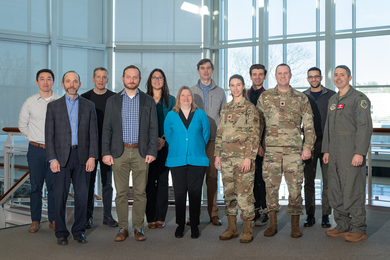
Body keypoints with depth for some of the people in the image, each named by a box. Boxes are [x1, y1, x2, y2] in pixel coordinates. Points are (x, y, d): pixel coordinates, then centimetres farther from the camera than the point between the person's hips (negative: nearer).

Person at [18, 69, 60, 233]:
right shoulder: (30, 102, 4)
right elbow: (22, 125, 13)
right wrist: (34, 139, 8)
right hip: (35, 150, 1)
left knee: (54, 185, 4)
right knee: (35, 186, 5)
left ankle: (53, 220, 15)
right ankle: (35, 221, 15)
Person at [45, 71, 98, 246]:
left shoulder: (89, 106, 9)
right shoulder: (53, 106, 6)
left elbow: (93, 133, 5)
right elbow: (49, 135, 2)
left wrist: (92, 157, -4)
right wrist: (52, 159, -7)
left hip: (82, 157, 1)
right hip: (61, 157, -1)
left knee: (82, 196, 3)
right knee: (60, 196, 2)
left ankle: (79, 231, 17)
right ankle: (61, 233, 15)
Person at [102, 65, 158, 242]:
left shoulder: (148, 101, 7)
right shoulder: (113, 101, 8)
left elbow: (153, 129, 4)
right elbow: (107, 128, 6)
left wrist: (152, 152, -6)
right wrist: (106, 152, -3)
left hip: (141, 152, 0)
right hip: (119, 152, 1)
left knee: (140, 192, 3)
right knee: (121, 192, 4)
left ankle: (138, 228, 13)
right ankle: (123, 228, 14)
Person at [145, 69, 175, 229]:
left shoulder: (171, 100, 8)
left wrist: (164, 139, -9)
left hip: (165, 145, 0)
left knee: (162, 180, 0)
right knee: (150, 181, 0)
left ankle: (160, 218, 6)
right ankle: (150, 218, 6)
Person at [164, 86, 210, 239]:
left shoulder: (200, 115, 7)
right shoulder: (171, 115, 6)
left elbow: (206, 134, 13)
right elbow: (167, 135, 15)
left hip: (197, 160, 0)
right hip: (176, 160, 0)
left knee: (195, 193, 1)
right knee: (179, 193, 3)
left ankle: (194, 225, 11)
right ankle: (180, 225, 14)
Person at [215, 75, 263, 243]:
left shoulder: (250, 108, -3)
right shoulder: (225, 109, 14)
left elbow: (254, 135, -9)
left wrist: (249, 157, -16)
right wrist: (217, 155, 11)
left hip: (243, 157, -6)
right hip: (227, 157, 6)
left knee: (245, 193, -4)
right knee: (229, 193, 9)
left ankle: (247, 230, 7)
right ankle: (231, 228, 18)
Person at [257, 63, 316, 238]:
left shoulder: (301, 98, 8)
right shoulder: (265, 97, 9)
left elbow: (309, 126, 7)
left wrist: (308, 147, -1)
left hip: (294, 150, 0)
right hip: (271, 149, 1)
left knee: (295, 187, 1)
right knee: (271, 186, 3)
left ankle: (295, 225, 12)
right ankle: (272, 224, 14)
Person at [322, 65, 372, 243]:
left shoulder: (359, 99, -6)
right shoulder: (332, 100, 18)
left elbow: (365, 127, -14)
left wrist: (359, 153, -20)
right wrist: (326, 150, 16)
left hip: (352, 154, -8)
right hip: (335, 154, 8)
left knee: (353, 190, -5)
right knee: (335, 191, 9)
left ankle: (358, 230, 5)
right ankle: (343, 226, 20)